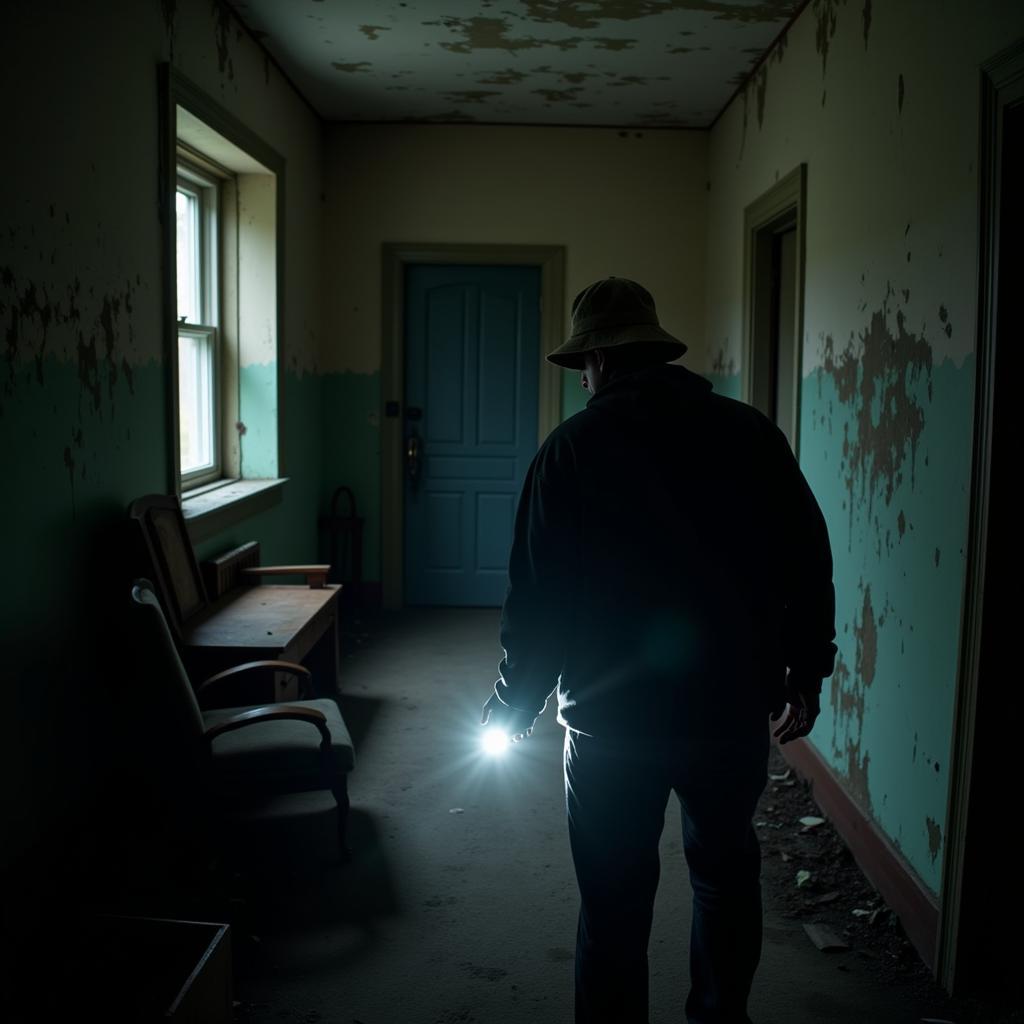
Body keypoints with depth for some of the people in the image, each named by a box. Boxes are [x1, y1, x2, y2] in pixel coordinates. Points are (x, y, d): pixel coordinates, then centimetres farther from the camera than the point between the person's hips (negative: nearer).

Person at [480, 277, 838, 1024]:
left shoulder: (574, 448, -8)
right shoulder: (749, 434, -1)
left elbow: (537, 593, -7)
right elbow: (809, 565, 2)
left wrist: (514, 704, 5)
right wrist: (807, 674, 14)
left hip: (615, 717, -3)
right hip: (735, 708, 3)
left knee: (616, 902, 11)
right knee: (726, 872, 24)